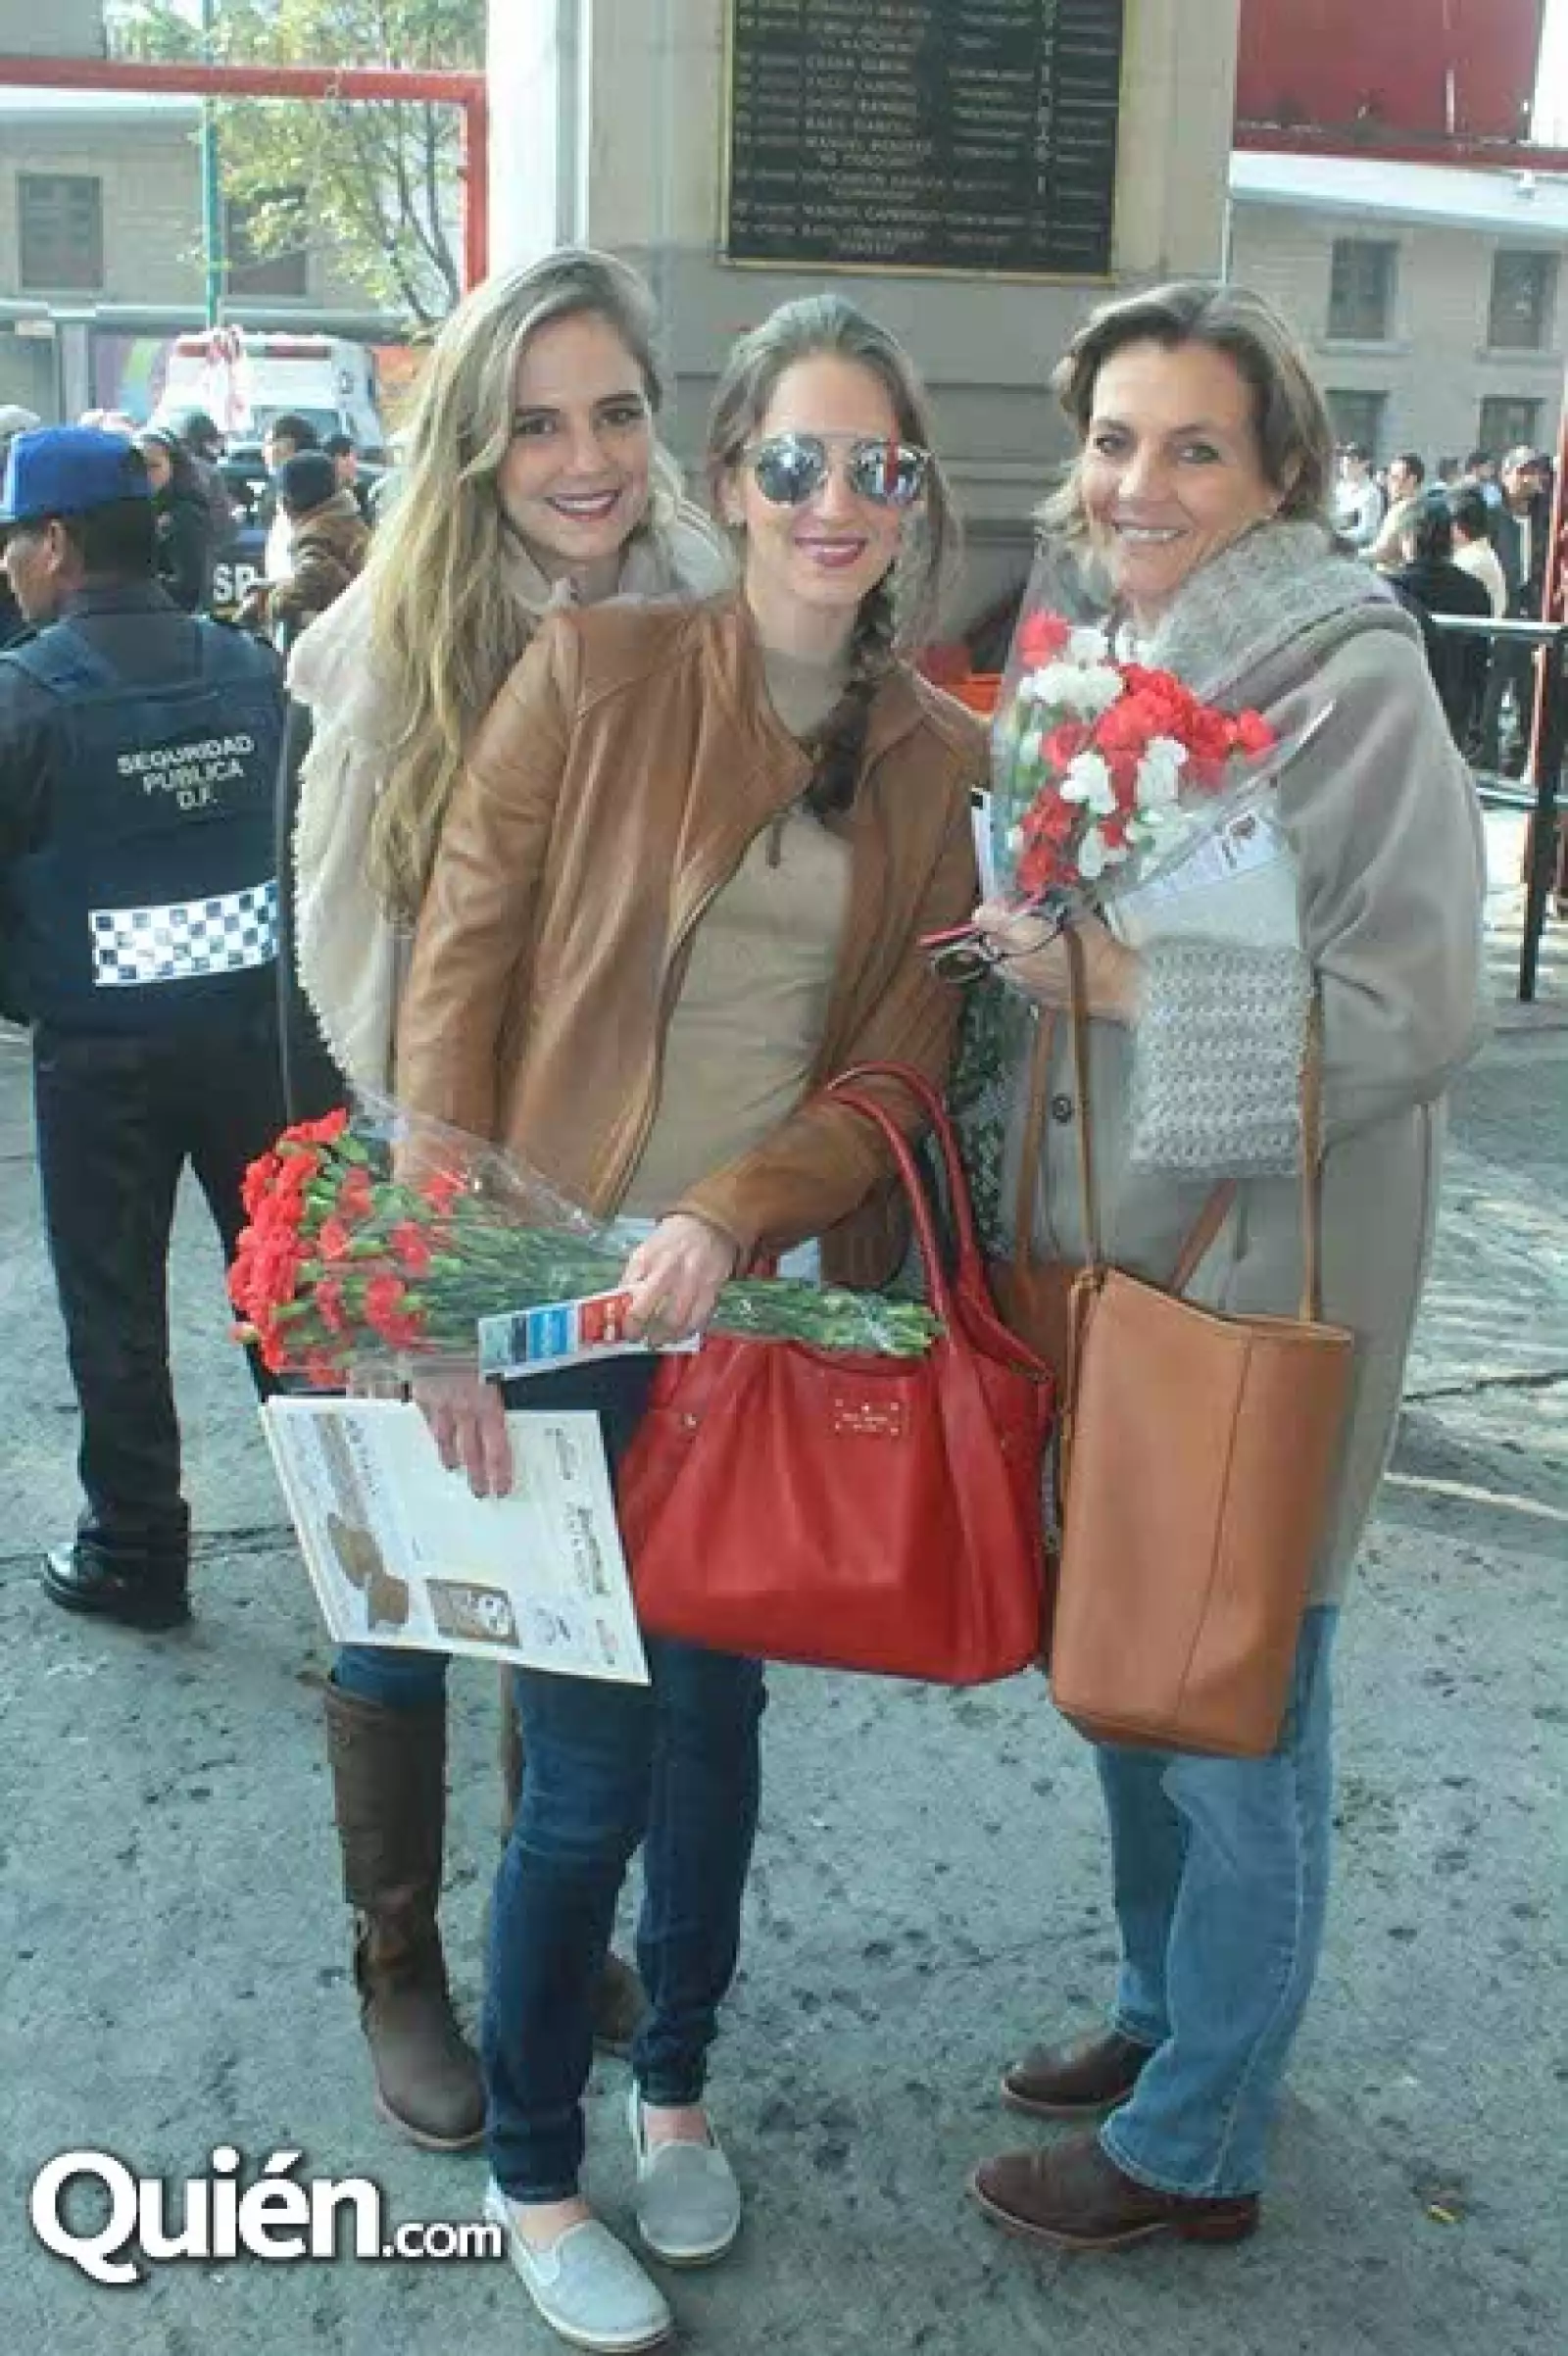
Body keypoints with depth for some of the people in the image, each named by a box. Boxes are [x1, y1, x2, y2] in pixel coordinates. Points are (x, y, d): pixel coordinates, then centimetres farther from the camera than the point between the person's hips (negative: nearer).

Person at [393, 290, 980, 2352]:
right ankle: (533, 2174, 28)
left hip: (776, 1310, 3)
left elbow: (904, 1061, -1)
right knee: (590, 1768, 3)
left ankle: (677, 2084, 43)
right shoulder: (595, 671, -7)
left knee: (716, 1717, 17)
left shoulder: (943, 759, 4)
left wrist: (733, 1212, -18)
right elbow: (452, 985, -8)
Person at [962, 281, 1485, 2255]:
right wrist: (1039, 940, 3)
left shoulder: (1348, 680, -15)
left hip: (1258, 1293, -8)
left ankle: (1192, 2148, 26)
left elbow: (1403, 1015, -21)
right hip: (1109, 1265, 8)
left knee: (1235, 1734, 7)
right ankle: (1164, 2018, 42)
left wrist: (1120, 976, -21)